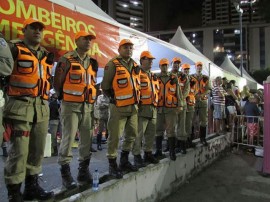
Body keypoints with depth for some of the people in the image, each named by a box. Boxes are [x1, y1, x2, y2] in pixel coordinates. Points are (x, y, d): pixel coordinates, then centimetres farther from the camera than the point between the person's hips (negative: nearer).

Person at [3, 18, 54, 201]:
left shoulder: (47, 54, 19)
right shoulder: (15, 49, 0)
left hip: (42, 107, 7)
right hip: (21, 105, -6)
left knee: (37, 149, 11)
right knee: (19, 150, -7)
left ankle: (32, 186, 24)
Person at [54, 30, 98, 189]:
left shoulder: (93, 62, 13)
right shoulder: (67, 60, -6)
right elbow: (58, 82, -4)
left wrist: (92, 98, 14)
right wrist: (66, 97, 3)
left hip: (88, 106, 6)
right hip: (71, 106, -6)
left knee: (87, 139, 8)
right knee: (68, 138, -7)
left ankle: (83, 171, 20)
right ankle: (65, 173, 3)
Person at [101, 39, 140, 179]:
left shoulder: (135, 66, 13)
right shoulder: (113, 65, -9)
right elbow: (105, 86, -9)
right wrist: (113, 98, -3)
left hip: (133, 106, 8)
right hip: (119, 107, -8)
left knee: (132, 135, 15)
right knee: (115, 136, -4)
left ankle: (124, 161, 30)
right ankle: (112, 165, 8)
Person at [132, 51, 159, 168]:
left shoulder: (153, 76, 22)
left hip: (153, 108, 9)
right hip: (142, 108, -9)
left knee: (151, 133, 14)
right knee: (139, 134, -7)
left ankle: (148, 154, 25)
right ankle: (137, 156, 0)